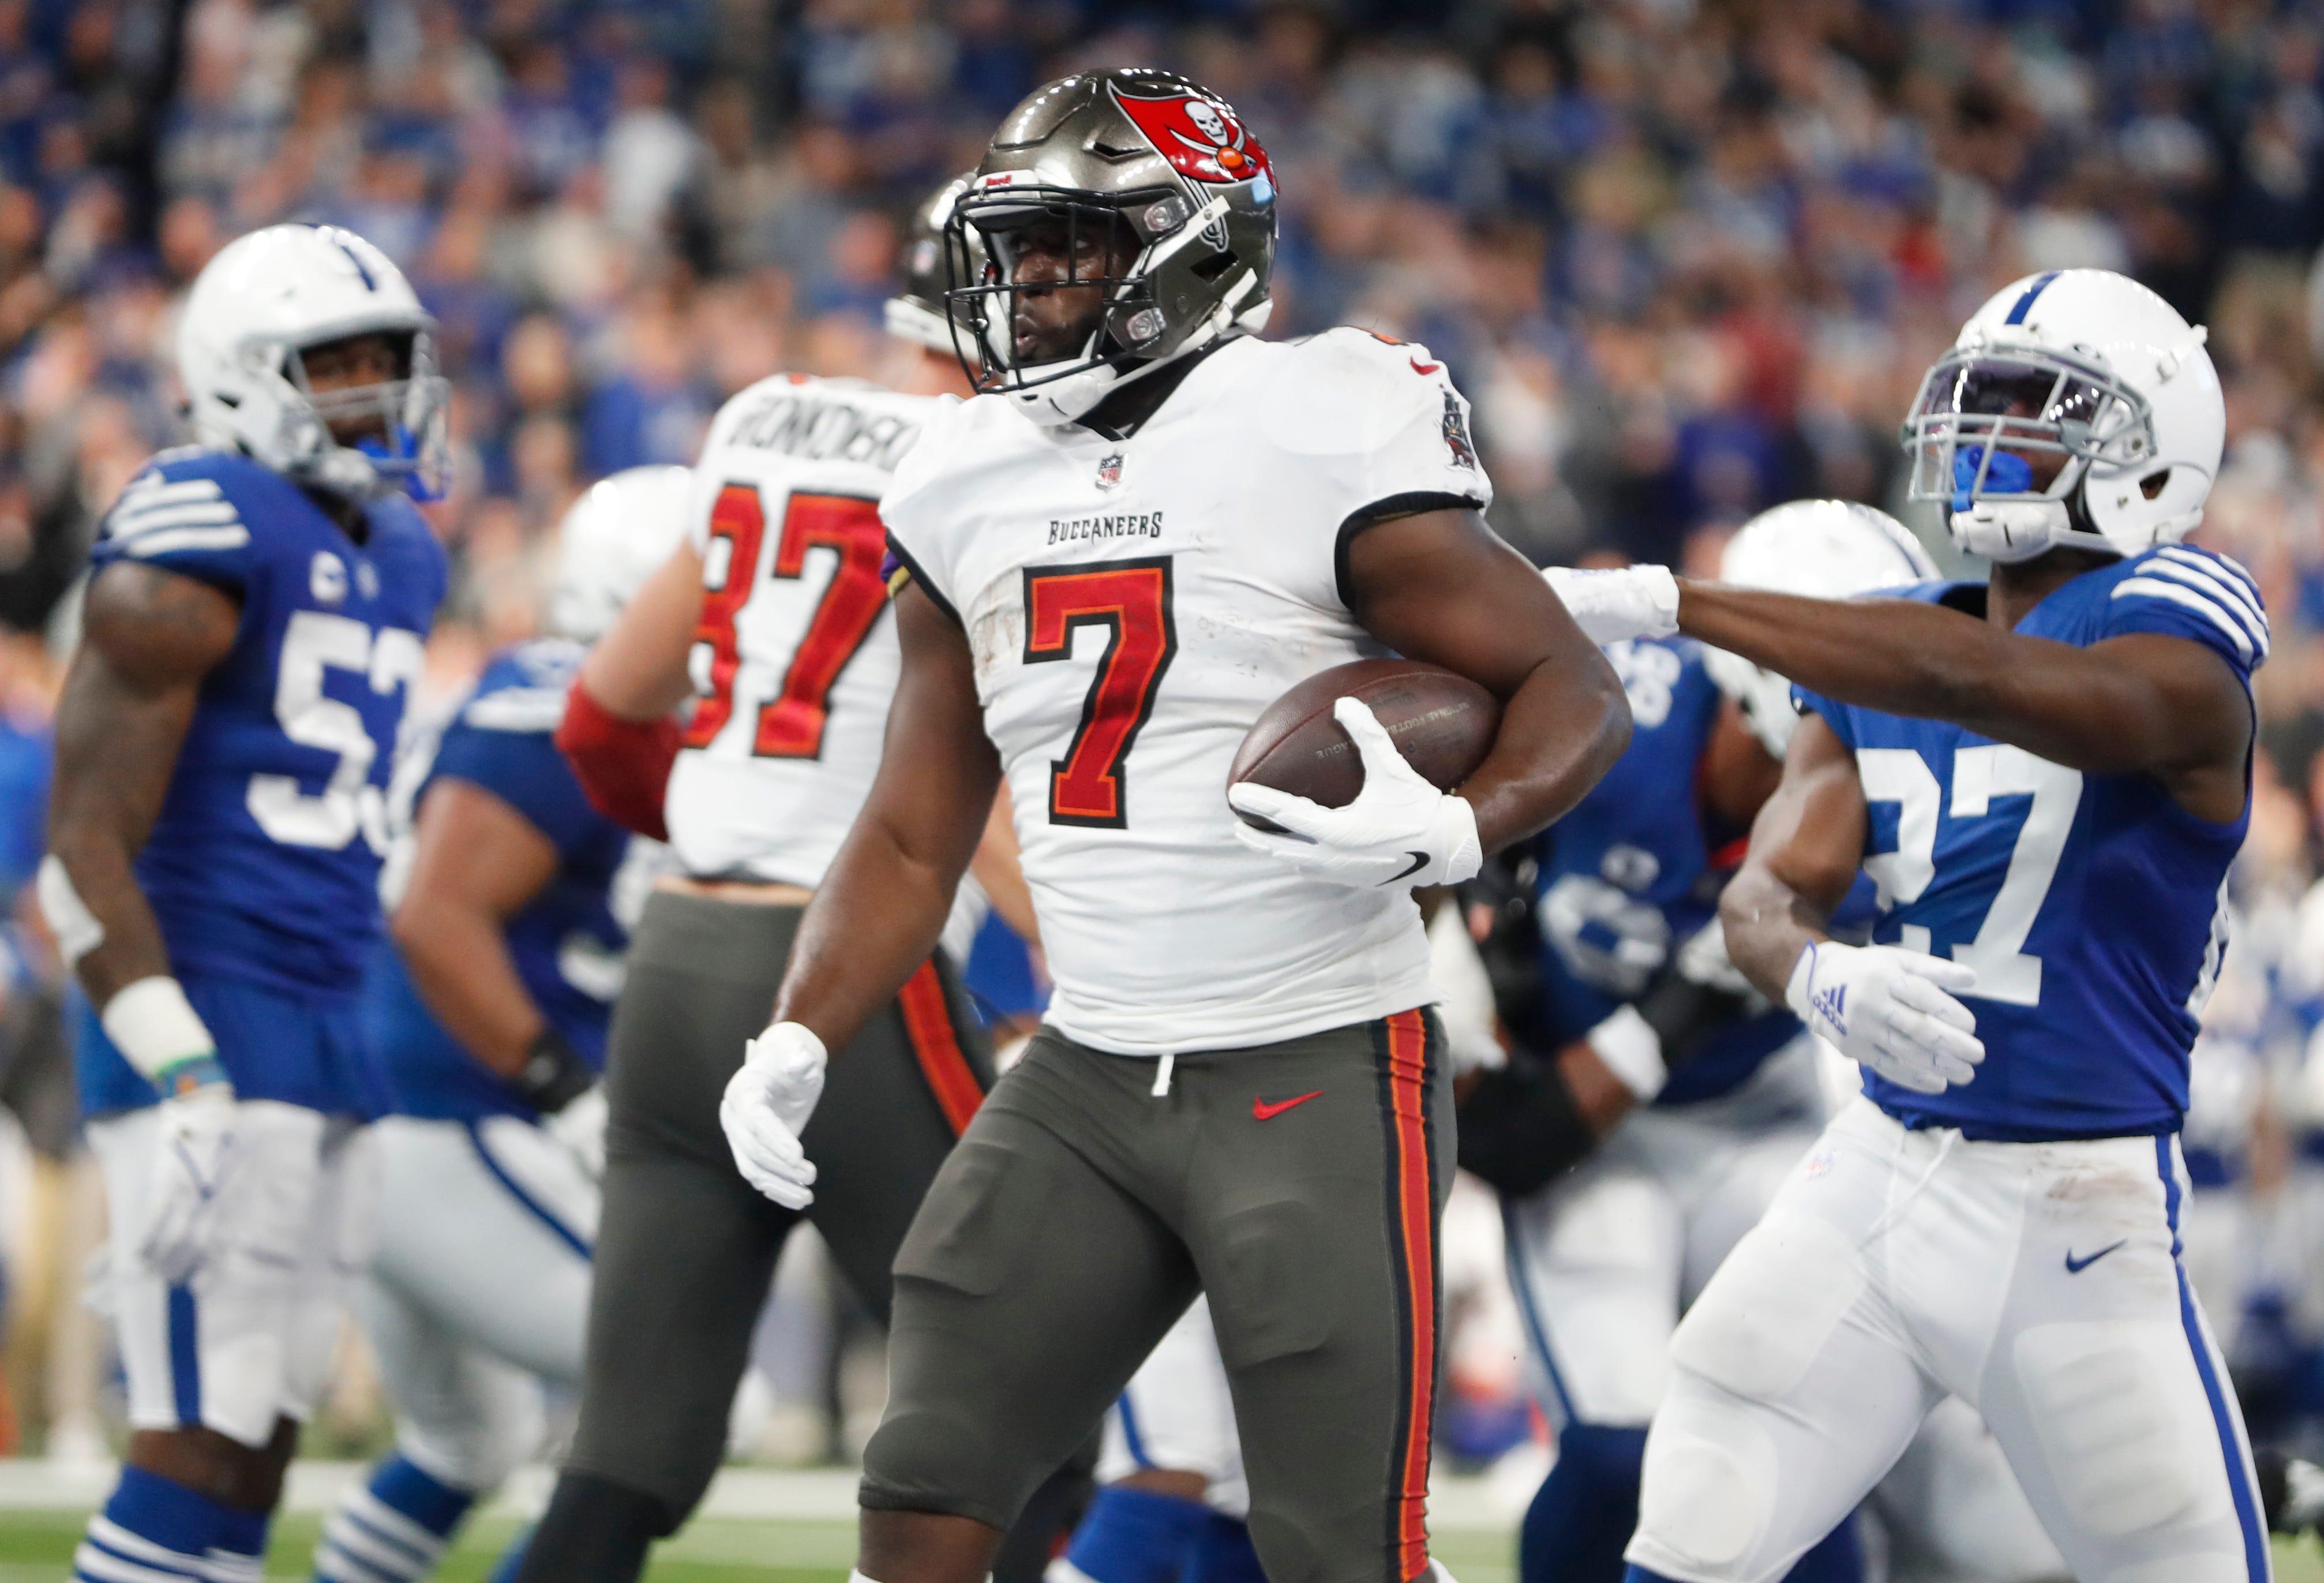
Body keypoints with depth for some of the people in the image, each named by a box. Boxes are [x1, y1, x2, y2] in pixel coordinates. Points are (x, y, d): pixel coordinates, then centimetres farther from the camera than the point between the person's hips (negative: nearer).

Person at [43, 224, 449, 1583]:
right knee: (202, 1445, -12)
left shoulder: (400, 555, 16)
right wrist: (186, 1083, -22)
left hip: (326, 1035, 9)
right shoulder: (204, 539, -12)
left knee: (257, 1448, 9)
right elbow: (86, 843, -16)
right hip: (204, 1013, -9)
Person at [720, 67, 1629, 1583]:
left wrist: (1452, 830, -27)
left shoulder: (1324, 442, -11)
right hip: (1085, 1084, 6)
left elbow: (1576, 689, -7)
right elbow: (914, 844, 15)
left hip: (1319, 1075, -6)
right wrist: (799, 1046, 0)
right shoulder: (967, 488, 8)